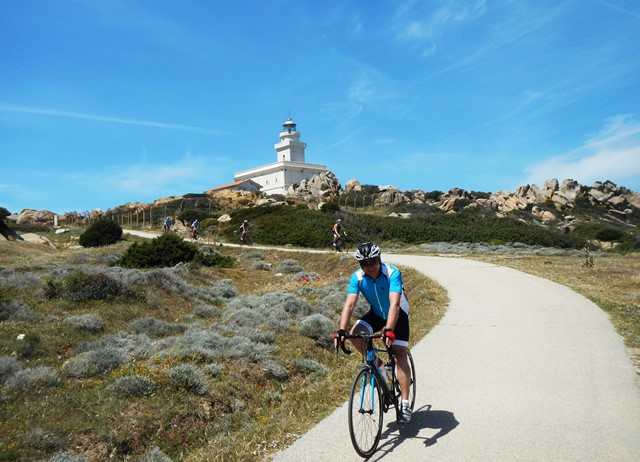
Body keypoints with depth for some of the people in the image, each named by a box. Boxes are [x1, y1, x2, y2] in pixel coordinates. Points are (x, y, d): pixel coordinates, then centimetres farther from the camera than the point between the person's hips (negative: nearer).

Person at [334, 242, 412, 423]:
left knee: (400, 356, -11)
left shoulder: (392, 273, -32)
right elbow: (349, 304, -30)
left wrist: (388, 330, -55)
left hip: (398, 314, -3)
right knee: (355, 334, -24)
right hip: (376, 313, 3)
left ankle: (405, 405, -3)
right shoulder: (357, 277, -22)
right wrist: (341, 331, -43)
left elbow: (394, 304, -43)